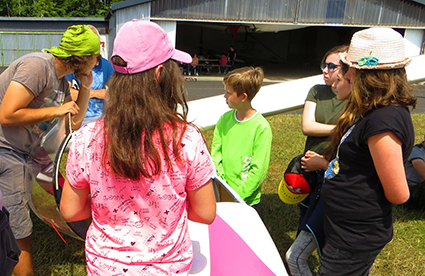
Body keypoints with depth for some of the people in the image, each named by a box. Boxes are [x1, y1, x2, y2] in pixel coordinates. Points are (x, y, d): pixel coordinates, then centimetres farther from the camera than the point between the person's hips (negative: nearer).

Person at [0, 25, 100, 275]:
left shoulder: (62, 81, 8)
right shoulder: (37, 66, -20)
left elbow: (75, 124, 11)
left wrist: (86, 87, 3)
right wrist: (56, 111, -18)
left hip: (22, 153, 10)